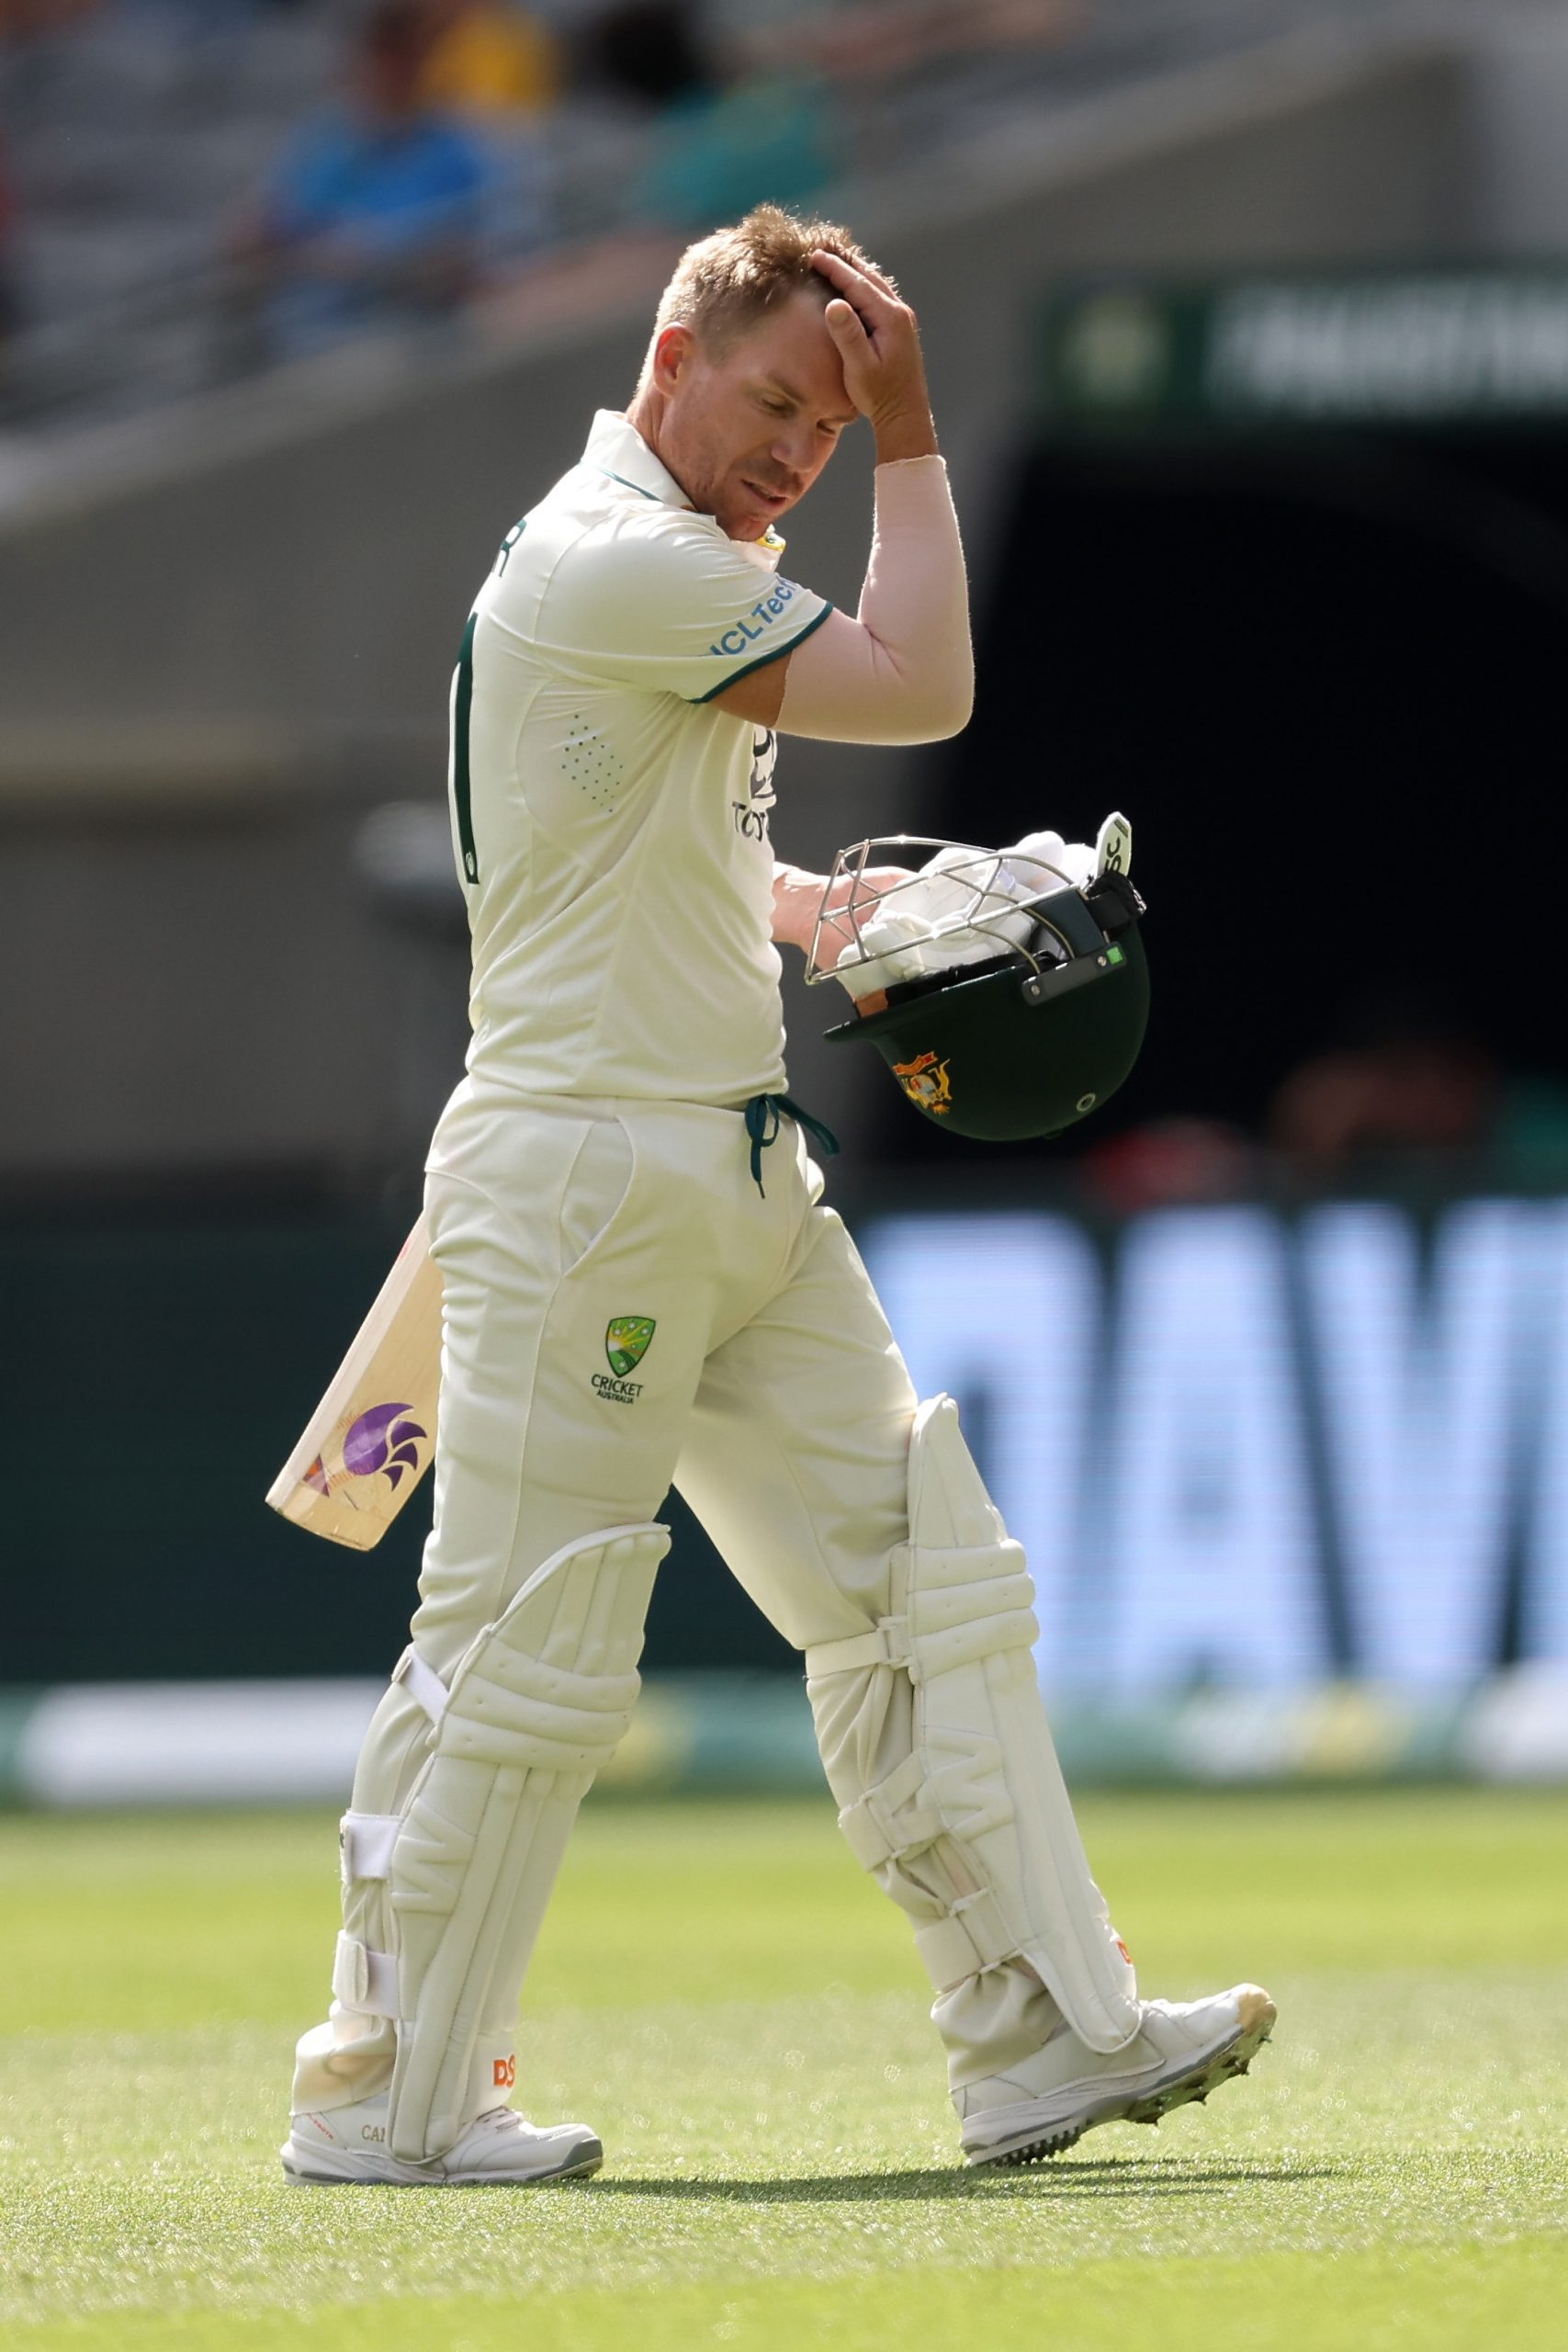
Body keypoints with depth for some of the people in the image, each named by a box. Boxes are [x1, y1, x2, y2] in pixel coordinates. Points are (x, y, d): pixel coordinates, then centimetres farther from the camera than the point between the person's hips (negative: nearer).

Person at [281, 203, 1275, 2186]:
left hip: (745, 1182, 10)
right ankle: (387, 2092, 2)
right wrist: (915, 446, -7)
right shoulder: (605, 558, -14)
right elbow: (918, 688, -17)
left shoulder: (698, 575, 18)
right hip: (582, 1180, -10)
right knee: (532, 1649, -6)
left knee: (924, 1581, 4)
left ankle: (1042, 2037, 4)